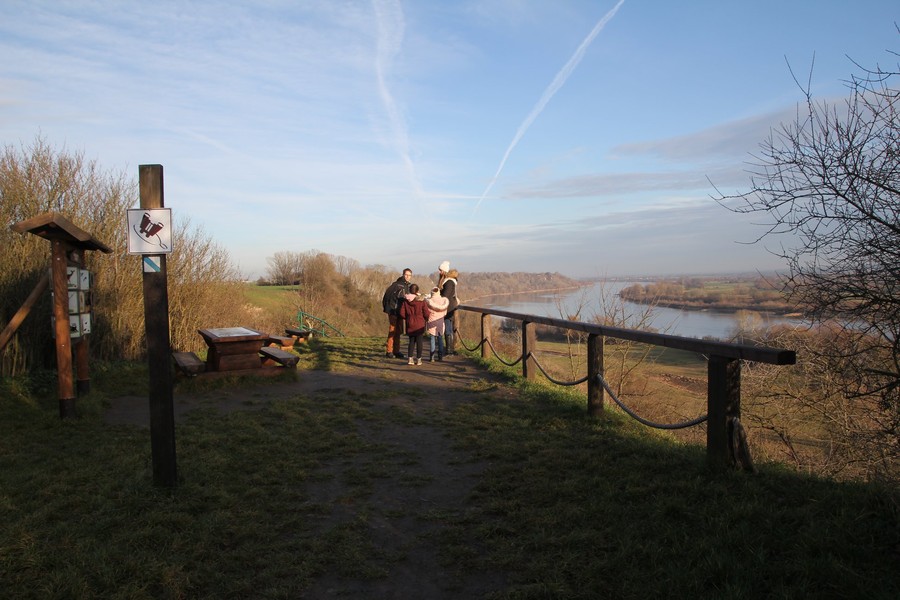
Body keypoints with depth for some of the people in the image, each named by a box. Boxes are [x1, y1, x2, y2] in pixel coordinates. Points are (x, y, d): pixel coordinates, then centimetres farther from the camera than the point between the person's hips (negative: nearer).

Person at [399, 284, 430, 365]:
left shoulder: (405, 301, -2)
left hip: (410, 325, 2)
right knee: (419, 341, 4)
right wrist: (426, 319, 12)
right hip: (420, 325, -2)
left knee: (411, 341, 13)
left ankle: (410, 358, 6)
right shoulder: (421, 301, -9)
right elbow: (426, 313, -9)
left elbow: (402, 313, -3)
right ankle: (418, 359, 6)